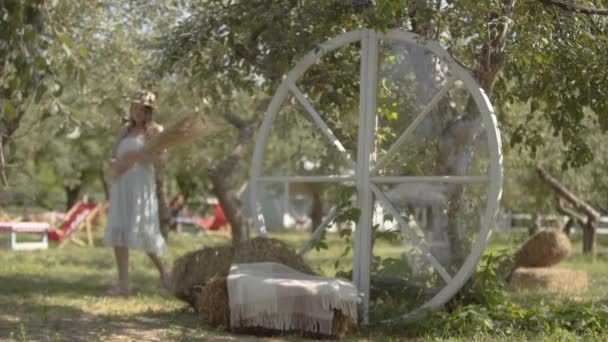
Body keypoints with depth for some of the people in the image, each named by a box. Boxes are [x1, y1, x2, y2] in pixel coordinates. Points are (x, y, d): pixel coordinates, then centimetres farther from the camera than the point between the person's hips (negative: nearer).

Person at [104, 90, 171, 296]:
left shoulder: (156, 131, 3)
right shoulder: (125, 130, 18)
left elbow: (161, 160, -8)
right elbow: (113, 158, 19)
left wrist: (135, 156, -17)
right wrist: (114, 165, -5)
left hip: (142, 185, -5)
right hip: (121, 185, 5)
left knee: (144, 232, -5)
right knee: (118, 231, -7)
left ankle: (162, 271, 20)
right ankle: (123, 283, -9)